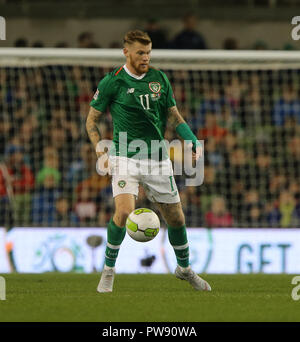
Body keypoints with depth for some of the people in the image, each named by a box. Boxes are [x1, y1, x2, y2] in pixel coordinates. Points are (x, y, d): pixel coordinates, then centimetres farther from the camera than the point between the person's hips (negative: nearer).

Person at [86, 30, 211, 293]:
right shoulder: (112, 83, -3)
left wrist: (194, 142, 1)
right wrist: (101, 152, -7)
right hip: (125, 157, -4)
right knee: (124, 211, -25)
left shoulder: (159, 79, 8)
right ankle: (108, 270, -6)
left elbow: (174, 116, 15)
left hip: (158, 158, 4)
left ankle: (184, 268, 33)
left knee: (176, 218, 8)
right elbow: (92, 119, 6)